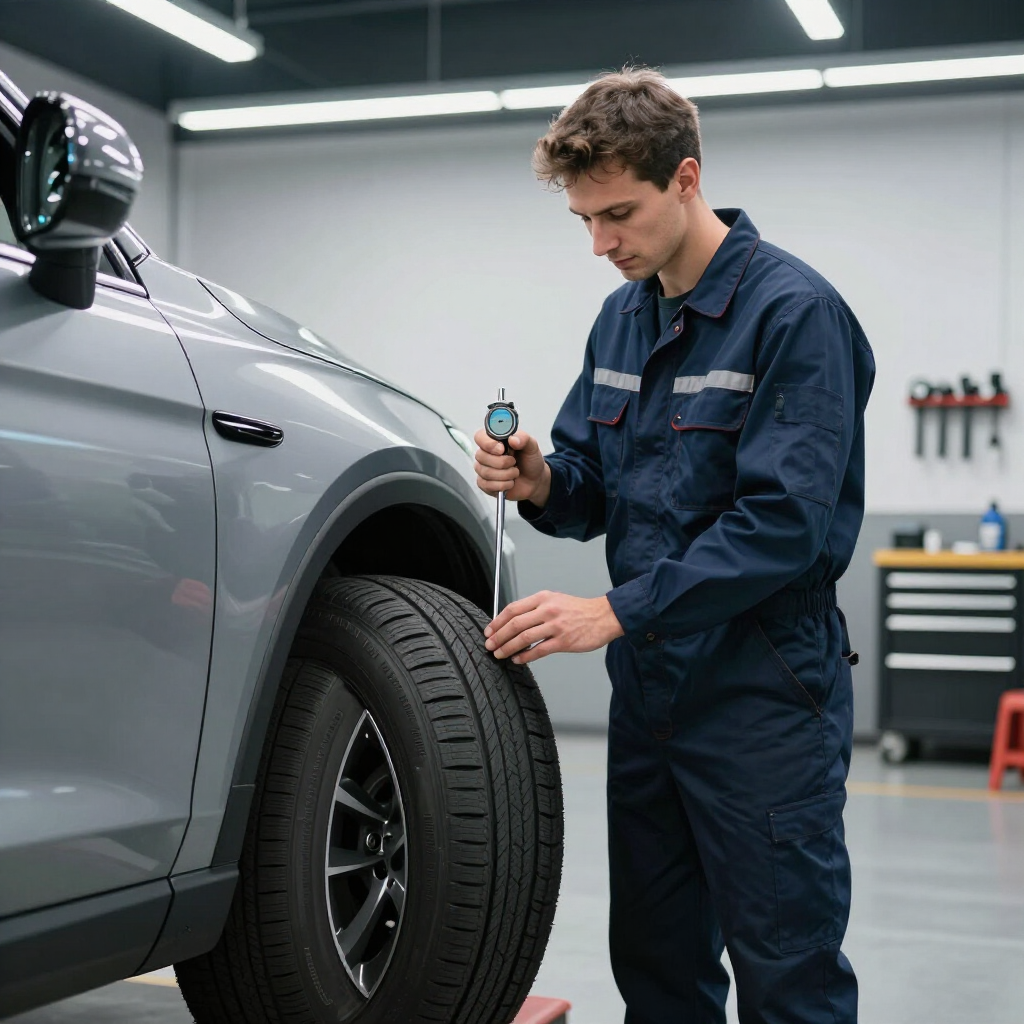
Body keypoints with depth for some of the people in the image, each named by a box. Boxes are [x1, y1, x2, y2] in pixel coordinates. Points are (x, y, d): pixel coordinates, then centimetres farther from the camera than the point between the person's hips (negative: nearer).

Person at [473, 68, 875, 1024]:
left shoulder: (793, 310, -14)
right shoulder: (623, 317, 11)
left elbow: (784, 520, -21)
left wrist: (616, 613, -24)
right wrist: (542, 484, -8)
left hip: (762, 694, -7)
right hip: (650, 689, 8)